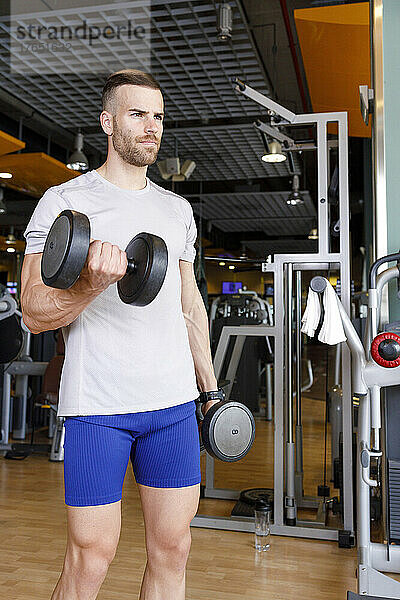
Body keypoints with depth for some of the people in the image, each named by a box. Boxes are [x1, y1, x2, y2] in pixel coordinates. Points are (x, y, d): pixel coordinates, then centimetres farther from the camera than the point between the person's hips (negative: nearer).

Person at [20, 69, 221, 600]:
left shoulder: (178, 209, 15)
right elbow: (34, 312, -6)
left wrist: (210, 386, 16)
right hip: (97, 405, -4)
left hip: (174, 400, 5)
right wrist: (92, 284, -26)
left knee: (172, 548, 11)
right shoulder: (64, 201, -2)